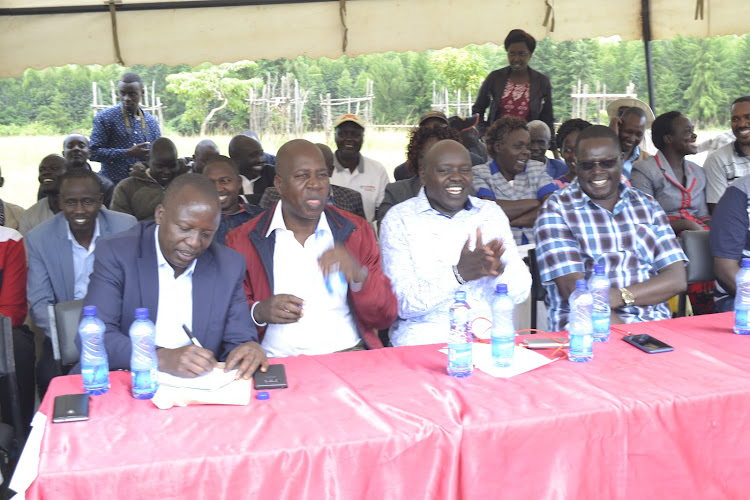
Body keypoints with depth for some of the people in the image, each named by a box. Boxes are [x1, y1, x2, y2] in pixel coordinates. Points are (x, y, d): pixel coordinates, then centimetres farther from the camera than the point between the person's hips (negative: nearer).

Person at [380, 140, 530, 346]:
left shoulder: (491, 213, 14)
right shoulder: (399, 219, 3)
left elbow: (520, 292, 9)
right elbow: (402, 304, -7)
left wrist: (498, 269, -14)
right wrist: (459, 274, -21)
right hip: (426, 335, -4)